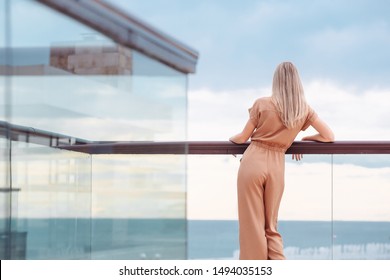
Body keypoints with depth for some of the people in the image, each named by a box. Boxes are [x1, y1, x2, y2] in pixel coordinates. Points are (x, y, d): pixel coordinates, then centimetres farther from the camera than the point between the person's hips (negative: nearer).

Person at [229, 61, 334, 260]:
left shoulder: (262, 104, -6)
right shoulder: (304, 109, 3)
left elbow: (243, 138, 2)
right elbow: (329, 137, 7)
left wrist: (232, 138, 25)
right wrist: (302, 139, 20)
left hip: (253, 163, -3)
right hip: (276, 167, 3)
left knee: (252, 225, 3)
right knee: (271, 227, 15)